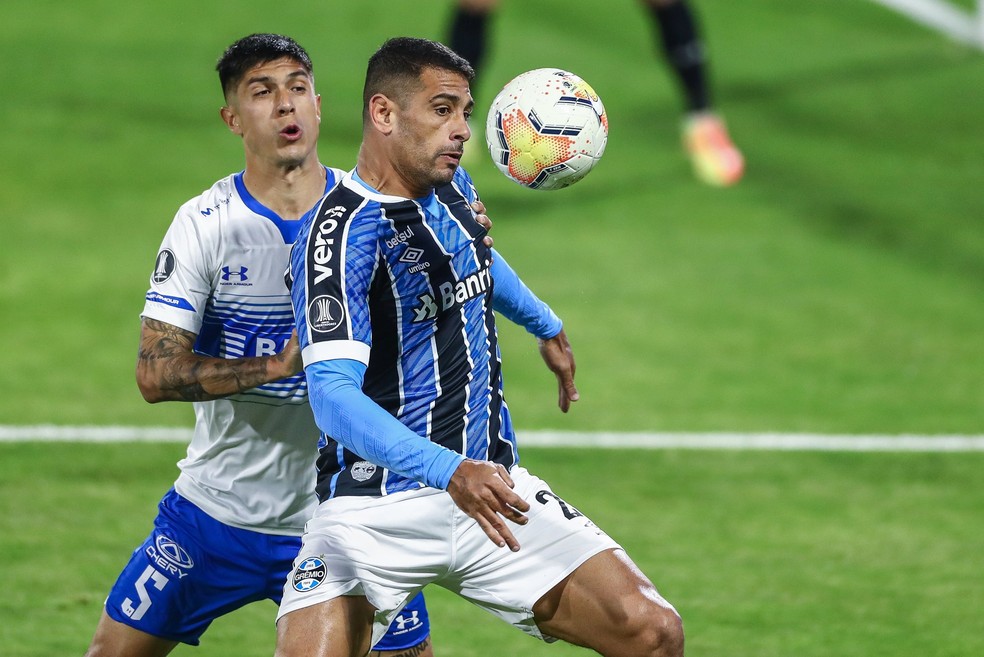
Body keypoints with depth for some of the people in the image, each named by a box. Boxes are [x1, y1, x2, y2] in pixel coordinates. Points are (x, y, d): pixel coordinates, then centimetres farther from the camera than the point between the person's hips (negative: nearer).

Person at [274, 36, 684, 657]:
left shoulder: (452, 188, 7)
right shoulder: (338, 234, -18)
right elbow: (333, 394, -30)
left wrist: (547, 326, 48)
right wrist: (448, 471, -43)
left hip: (491, 489, 6)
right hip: (373, 507, -6)